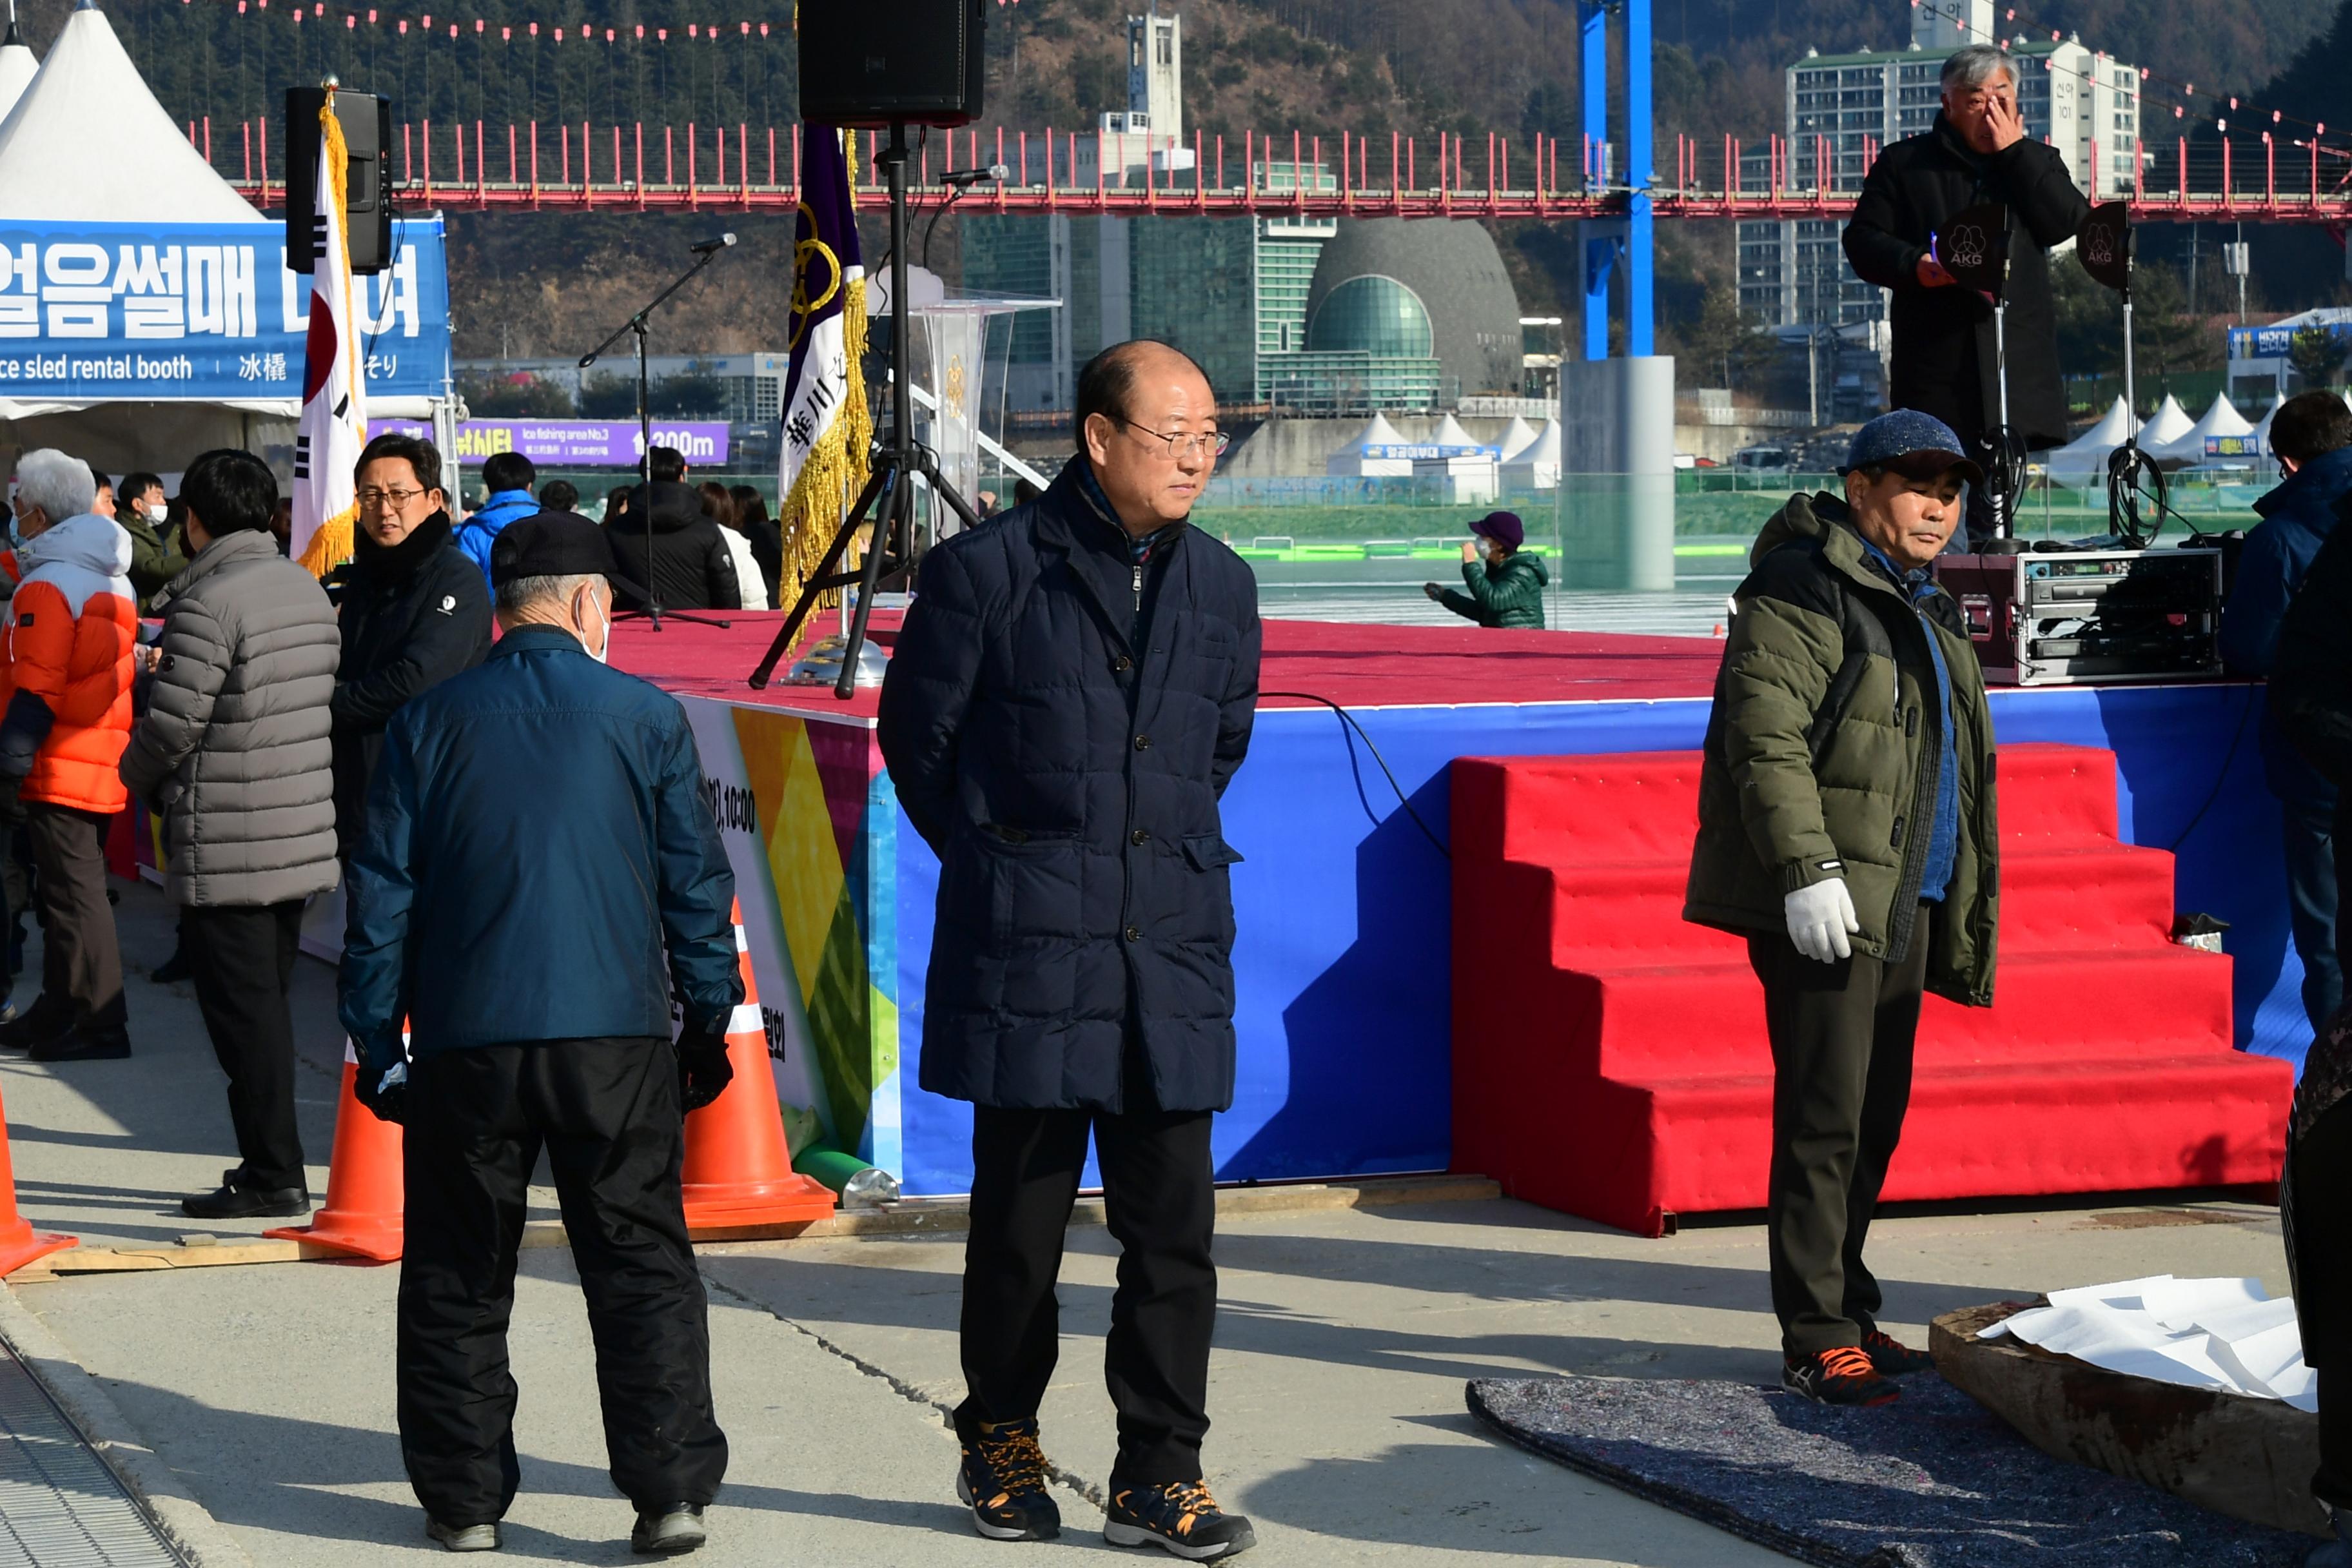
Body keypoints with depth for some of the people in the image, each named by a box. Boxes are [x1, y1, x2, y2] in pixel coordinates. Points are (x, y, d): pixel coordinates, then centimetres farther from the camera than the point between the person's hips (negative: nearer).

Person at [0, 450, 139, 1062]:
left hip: (59, 768, -9)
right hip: (106, 765, 9)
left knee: (71, 894, -5)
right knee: (67, 890, 17)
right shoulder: (113, 581, 14)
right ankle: (58, 1011, 24)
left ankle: (99, 1025, -4)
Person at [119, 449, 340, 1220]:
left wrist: (137, 775, 5)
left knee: (241, 1007, -3)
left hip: (226, 846, -8)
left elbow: (172, 720, -17)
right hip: (303, 833, 8)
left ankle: (273, 1173, -2)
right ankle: (271, 1164, 19)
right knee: (267, 999, 15)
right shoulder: (306, 588, 10)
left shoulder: (207, 602, -16)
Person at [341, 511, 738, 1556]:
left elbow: (381, 893, 5)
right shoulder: (648, 720, 1)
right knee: (643, 1264, 5)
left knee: (458, 1275, 11)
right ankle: (670, 1489, -1)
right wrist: (708, 1027, 12)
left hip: (465, 1039, 1)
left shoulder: (429, 723, 5)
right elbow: (697, 886, 3)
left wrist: (378, 1045, 10)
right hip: (615, 1037, -1)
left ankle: (463, 1498, 15)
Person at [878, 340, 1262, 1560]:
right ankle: (1000, 1448, 22)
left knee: (1172, 1225, 1)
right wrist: (1002, 866, 10)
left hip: (1172, 956, 4)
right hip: (1027, 957, -3)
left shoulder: (1221, 588, 9)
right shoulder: (990, 571, -5)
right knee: (1019, 1220, 6)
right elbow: (917, 737, 5)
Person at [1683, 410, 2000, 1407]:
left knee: (1876, 1115, 13)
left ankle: (1848, 1315, 22)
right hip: (1823, 904, -9)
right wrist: (1808, 870, -25)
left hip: (1902, 903, 9)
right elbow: (1765, 736, -18)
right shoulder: (1801, 591, -9)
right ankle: (1816, 1342, -8)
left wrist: (1964, 923, 26)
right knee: (1826, 1114, -10)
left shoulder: (1927, 612, 21)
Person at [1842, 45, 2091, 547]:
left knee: (1994, 511, 4)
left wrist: (2013, 150, -6)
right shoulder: (1904, 163, 9)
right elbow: (1863, 240, 3)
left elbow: (2069, 223, -3)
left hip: (2012, 367, 2)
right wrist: (1914, 266, -16)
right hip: (1932, 365, -2)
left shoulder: (2036, 162, 15)